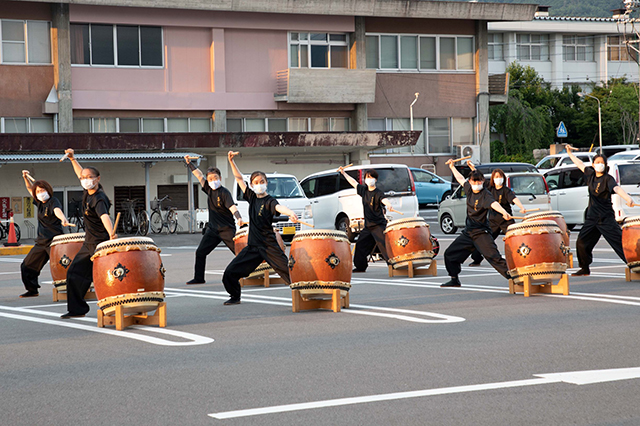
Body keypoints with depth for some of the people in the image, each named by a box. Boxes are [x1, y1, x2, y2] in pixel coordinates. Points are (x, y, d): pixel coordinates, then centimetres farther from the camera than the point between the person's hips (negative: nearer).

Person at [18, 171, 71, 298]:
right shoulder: (39, 202, 11)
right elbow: (30, 189, 30)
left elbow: (57, 210, -36)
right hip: (41, 242, 9)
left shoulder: (53, 201, -12)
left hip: (53, 241, -9)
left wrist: (63, 219, -55)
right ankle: (32, 290, 27)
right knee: (27, 266, 13)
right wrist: (26, 178, 17)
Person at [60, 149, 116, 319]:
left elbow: (104, 216, -41)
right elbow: (81, 173, 23)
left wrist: (111, 233, -57)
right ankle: (77, 308, 19)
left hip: (101, 243, -10)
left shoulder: (99, 199, -22)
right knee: (74, 273, 10)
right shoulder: (88, 191, 3)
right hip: (89, 243, 10)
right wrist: (73, 159, 14)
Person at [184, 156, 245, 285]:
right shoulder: (209, 189, 6)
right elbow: (199, 175, 14)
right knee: (200, 252, 5)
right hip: (213, 229, 7)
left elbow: (232, 207, -25)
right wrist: (189, 163, 13)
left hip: (227, 229, -7)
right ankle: (198, 278, 15)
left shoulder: (224, 192, -13)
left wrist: (239, 218, -42)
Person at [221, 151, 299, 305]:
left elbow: (279, 207, -31)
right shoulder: (252, 197, 9)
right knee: (230, 272, 4)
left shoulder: (269, 201, -9)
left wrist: (291, 213, -52)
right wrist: (231, 161, 8)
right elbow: (239, 179, 15)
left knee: (287, 270, -11)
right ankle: (235, 297, 25)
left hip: (269, 246, -6)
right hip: (253, 246, 6)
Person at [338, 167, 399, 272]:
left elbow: (384, 200, -32)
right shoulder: (364, 190, 9)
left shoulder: (378, 193, -11)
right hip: (368, 226, 7)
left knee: (384, 246, -14)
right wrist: (344, 173, 29)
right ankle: (360, 266, 27)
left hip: (379, 225, -7)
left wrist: (389, 205, -54)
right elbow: (354, 182, 24)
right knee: (360, 245, 13)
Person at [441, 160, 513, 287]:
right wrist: (452, 167, 37)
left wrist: (504, 212, -53)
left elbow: (493, 203, -34)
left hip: (482, 233, -8)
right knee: (449, 254, 10)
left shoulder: (485, 194, -14)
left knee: (494, 257, -18)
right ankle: (454, 280, 25)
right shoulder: (469, 189, 7)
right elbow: (461, 179, 28)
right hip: (468, 233, 8)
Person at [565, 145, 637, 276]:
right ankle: (585, 269, 25)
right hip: (592, 217, 7)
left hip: (606, 218, -7)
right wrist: (570, 153, 37)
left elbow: (616, 188, -29)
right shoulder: (591, 174, 8)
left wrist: (628, 198, -48)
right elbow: (581, 164, 26)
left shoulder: (607, 178, -11)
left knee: (620, 242, -11)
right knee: (581, 242, 9)